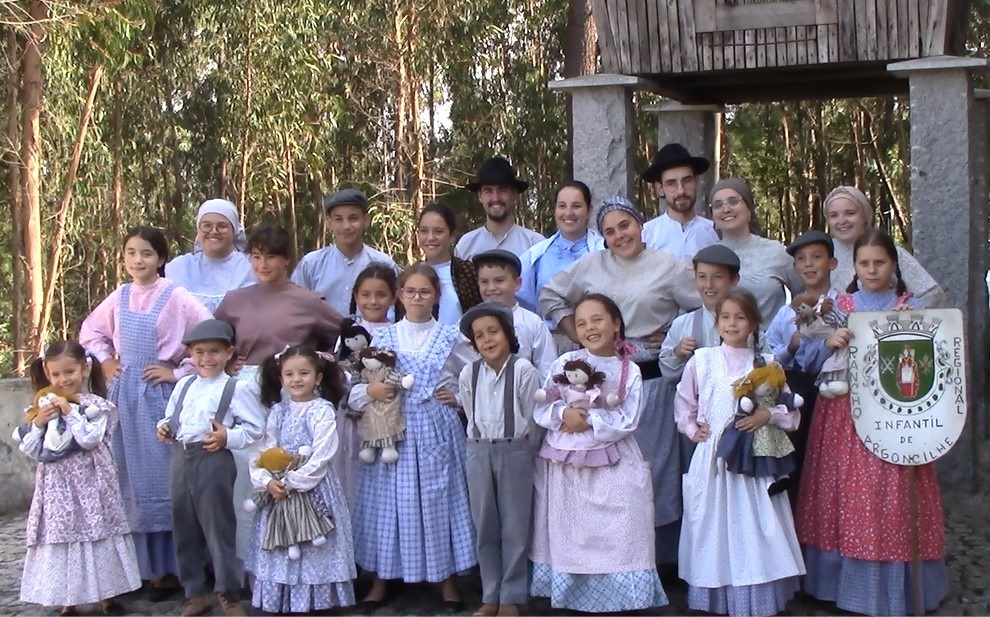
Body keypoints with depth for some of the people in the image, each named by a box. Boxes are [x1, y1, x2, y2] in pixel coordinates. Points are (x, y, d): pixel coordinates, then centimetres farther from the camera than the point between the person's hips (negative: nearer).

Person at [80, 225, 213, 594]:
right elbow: (90, 330, 23)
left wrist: (180, 372, -13)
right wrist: (105, 360, 9)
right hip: (124, 392, 5)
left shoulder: (176, 298, -9)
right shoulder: (119, 297, 7)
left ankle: (168, 567, 7)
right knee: (130, 477, 9)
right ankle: (141, 563, 19)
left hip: (159, 392, -5)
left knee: (161, 476, -1)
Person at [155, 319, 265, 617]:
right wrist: (165, 428, 2)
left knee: (218, 528, -1)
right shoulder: (183, 386, 12)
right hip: (180, 459, 6)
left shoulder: (236, 388, -6)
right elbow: (171, 417, 23)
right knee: (184, 529, 12)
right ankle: (195, 592, 24)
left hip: (214, 461, -6)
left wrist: (228, 438, -19)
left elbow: (255, 426, -7)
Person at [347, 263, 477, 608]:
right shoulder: (382, 338, 5)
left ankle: (447, 580, 16)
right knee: (391, 500, 4)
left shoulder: (451, 338, 4)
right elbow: (353, 389, 3)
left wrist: (460, 397, -4)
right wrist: (370, 391, -16)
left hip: (438, 431, 0)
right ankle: (381, 580, 16)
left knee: (439, 499, 4)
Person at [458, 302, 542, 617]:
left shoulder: (524, 371, -11)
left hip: (515, 452, -3)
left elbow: (531, 418, -6)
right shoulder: (469, 373, 0)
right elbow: (471, 415, 9)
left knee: (515, 526, 3)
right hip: (479, 452, 3)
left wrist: (516, 449, 0)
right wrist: (481, 446, 10)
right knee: (484, 526, 8)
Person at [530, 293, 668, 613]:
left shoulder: (629, 371, -1)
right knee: (570, 536, 8)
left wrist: (588, 420, -17)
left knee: (617, 537, -3)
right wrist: (564, 414, -21)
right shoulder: (565, 362, 1)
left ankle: (619, 597, 6)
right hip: (566, 464, 1)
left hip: (614, 466, -1)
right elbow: (541, 409, -2)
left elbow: (627, 421, -10)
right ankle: (572, 595, 18)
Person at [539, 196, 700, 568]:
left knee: (652, 462, 2)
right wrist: (575, 335, 7)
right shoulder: (590, 265, 9)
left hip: (651, 379, -3)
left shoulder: (668, 267, 1)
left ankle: (658, 552, 10)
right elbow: (550, 296, 17)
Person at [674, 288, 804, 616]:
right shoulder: (701, 360, 3)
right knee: (714, 524, 4)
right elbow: (684, 405, 13)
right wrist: (693, 429, -2)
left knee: (752, 525, 0)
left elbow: (792, 414, 3)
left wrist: (768, 415, -14)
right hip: (712, 458, 0)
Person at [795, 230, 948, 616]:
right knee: (845, 497, 1)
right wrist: (829, 344, -14)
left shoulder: (912, 309, 5)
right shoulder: (837, 307, 8)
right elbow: (808, 358, 4)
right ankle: (847, 581, 13)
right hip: (844, 415, 1)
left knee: (892, 497, -2)